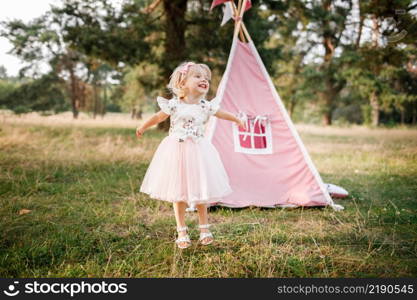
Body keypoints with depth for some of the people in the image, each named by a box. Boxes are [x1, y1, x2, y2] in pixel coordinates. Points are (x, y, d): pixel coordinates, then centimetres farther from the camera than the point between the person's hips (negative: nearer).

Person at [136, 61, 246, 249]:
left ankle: (204, 228, 26)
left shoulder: (206, 106, 0)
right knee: (178, 192, 5)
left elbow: (223, 114, 18)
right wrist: (143, 128, 20)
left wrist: (238, 121, 32)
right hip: (176, 150, -1)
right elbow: (159, 117, 8)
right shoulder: (174, 104, -7)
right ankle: (182, 231, 18)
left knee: (200, 191, 7)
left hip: (198, 151, 2)